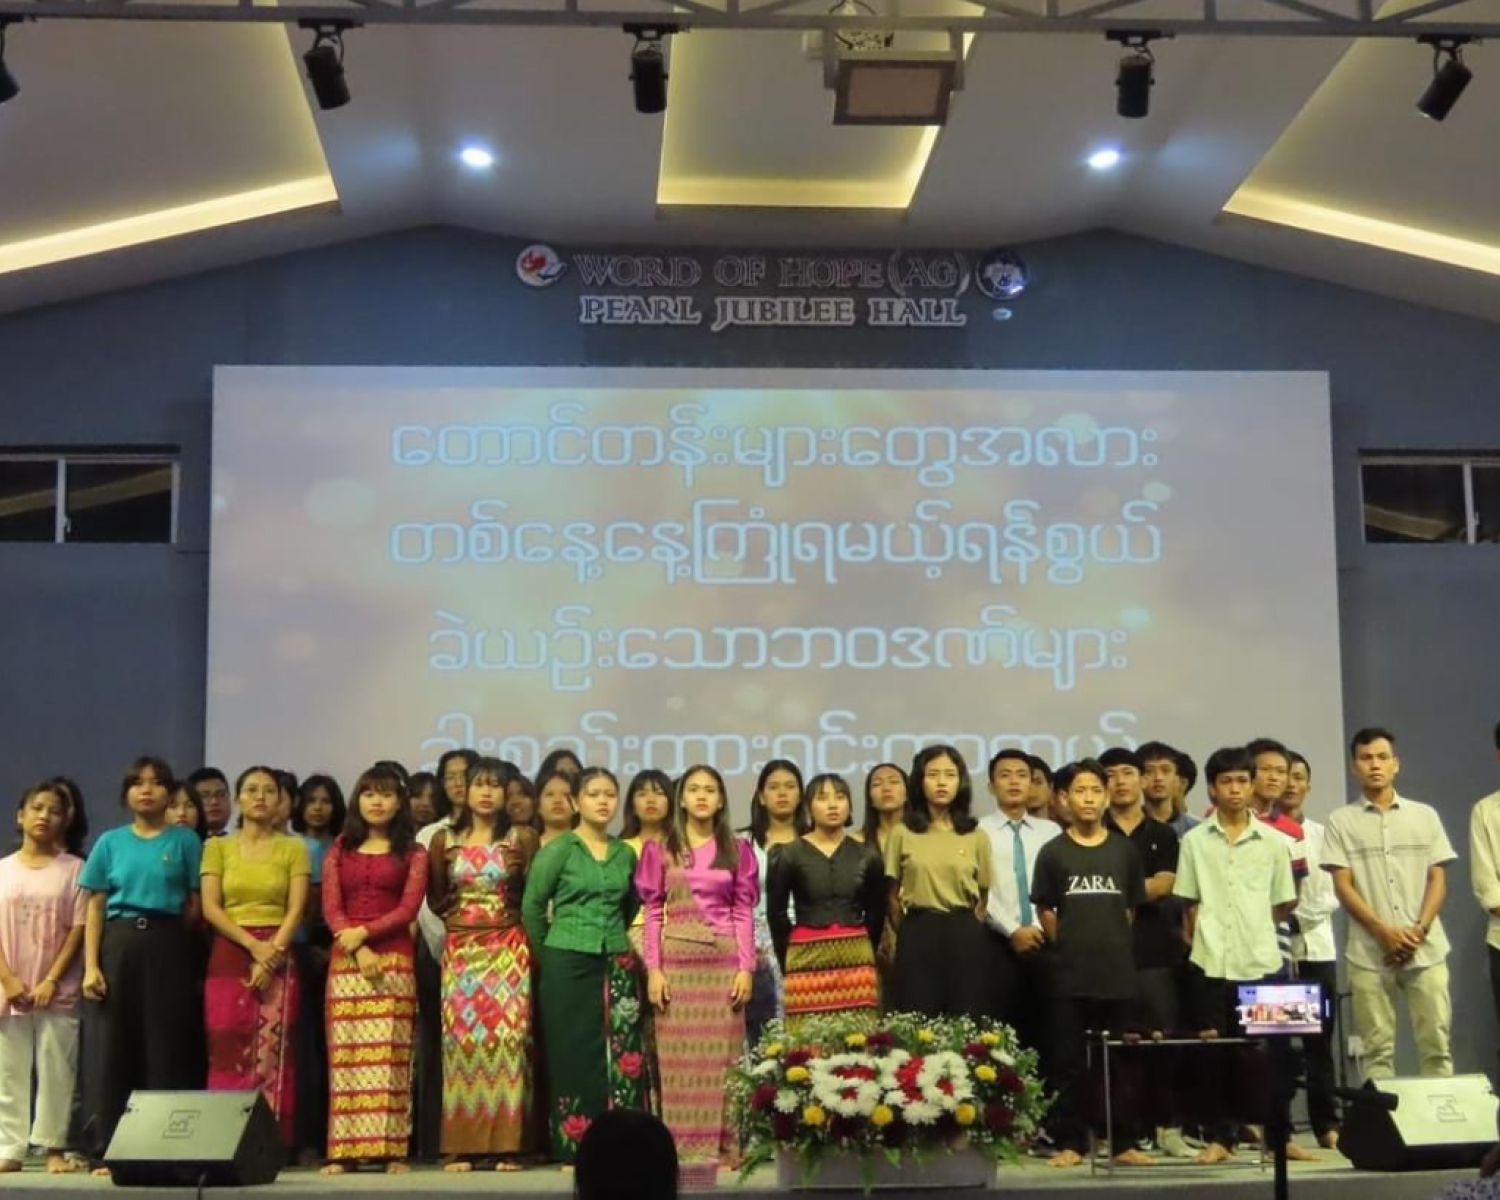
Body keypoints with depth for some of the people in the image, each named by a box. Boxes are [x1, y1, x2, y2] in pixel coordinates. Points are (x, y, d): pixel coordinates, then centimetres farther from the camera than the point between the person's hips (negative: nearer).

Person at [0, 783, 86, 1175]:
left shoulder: (74, 868, 1)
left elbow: (78, 929, -3)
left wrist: (51, 981, -10)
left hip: (57, 991, -2)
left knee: (56, 1070, -1)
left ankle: (54, 1147, 5)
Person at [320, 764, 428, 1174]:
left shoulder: (413, 852, 9)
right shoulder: (339, 851, 15)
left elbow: (408, 908, -1)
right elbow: (331, 909, 5)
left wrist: (364, 933, -13)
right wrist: (358, 952, -11)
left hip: (394, 959, -2)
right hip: (346, 958, 2)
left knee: (389, 1053, -7)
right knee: (346, 1052, -3)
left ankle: (391, 1149, -7)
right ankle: (343, 1150, -4)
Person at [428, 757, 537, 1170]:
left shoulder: (520, 838, 3)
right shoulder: (444, 840, 7)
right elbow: (435, 899, 13)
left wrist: (519, 870, -7)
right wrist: (460, 914, 2)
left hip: (508, 948, -1)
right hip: (461, 949, 2)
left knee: (506, 1035, -6)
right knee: (462, 1037, -2)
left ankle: (506, 1144, -3)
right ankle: (461, 1146, 0)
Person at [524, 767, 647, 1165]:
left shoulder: (626, 854, 8)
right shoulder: (558, 850, -5)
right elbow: (532, 906, -1)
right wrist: (549, 953, 6)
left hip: (617, 964, 4)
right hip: (568, 965, -4)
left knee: (621, 1054, 1)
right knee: (574, 1054, -1)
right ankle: (573, 1147, 6)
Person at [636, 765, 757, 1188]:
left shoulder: (737, 849, 7)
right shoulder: (661, 849, 4)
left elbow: (744, 912, 4)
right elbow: (653, 913, 2)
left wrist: (746, 967, -3)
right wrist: (653, 969, -5)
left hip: (724, 962, 1)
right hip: (676, 961, 0)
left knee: (720, 1053, 2)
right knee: (679, 1055, 0)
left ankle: (720, 1142, 8)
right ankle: (684, 1145, 5)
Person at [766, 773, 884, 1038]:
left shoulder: (866, 855, 7)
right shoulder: (789, 855, -1)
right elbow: (776, 914, 4)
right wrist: (789, 959, 7)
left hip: (857, 960, 2)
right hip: (807, 960, -2)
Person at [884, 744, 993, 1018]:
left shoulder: (977, 836, 5)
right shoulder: (902, 834, 2)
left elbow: (985, 895, 12)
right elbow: (893, 895, 9)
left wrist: (967, 928, 7)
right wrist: (912, 931, 9)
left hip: (964, 936, 1)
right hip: (917, 935, -1)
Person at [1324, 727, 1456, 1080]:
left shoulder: (1425, 816, 10)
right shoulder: (1341, 821, 4)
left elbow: (1438, 879, 7)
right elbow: (1343, 887, -1)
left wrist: (1420, 929, -8)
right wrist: (1385, 932, -12)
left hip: (1426, 948, 1)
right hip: (1370, 952, -1)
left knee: (1436, 1043, 2)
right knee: (1377, 1048, 1)